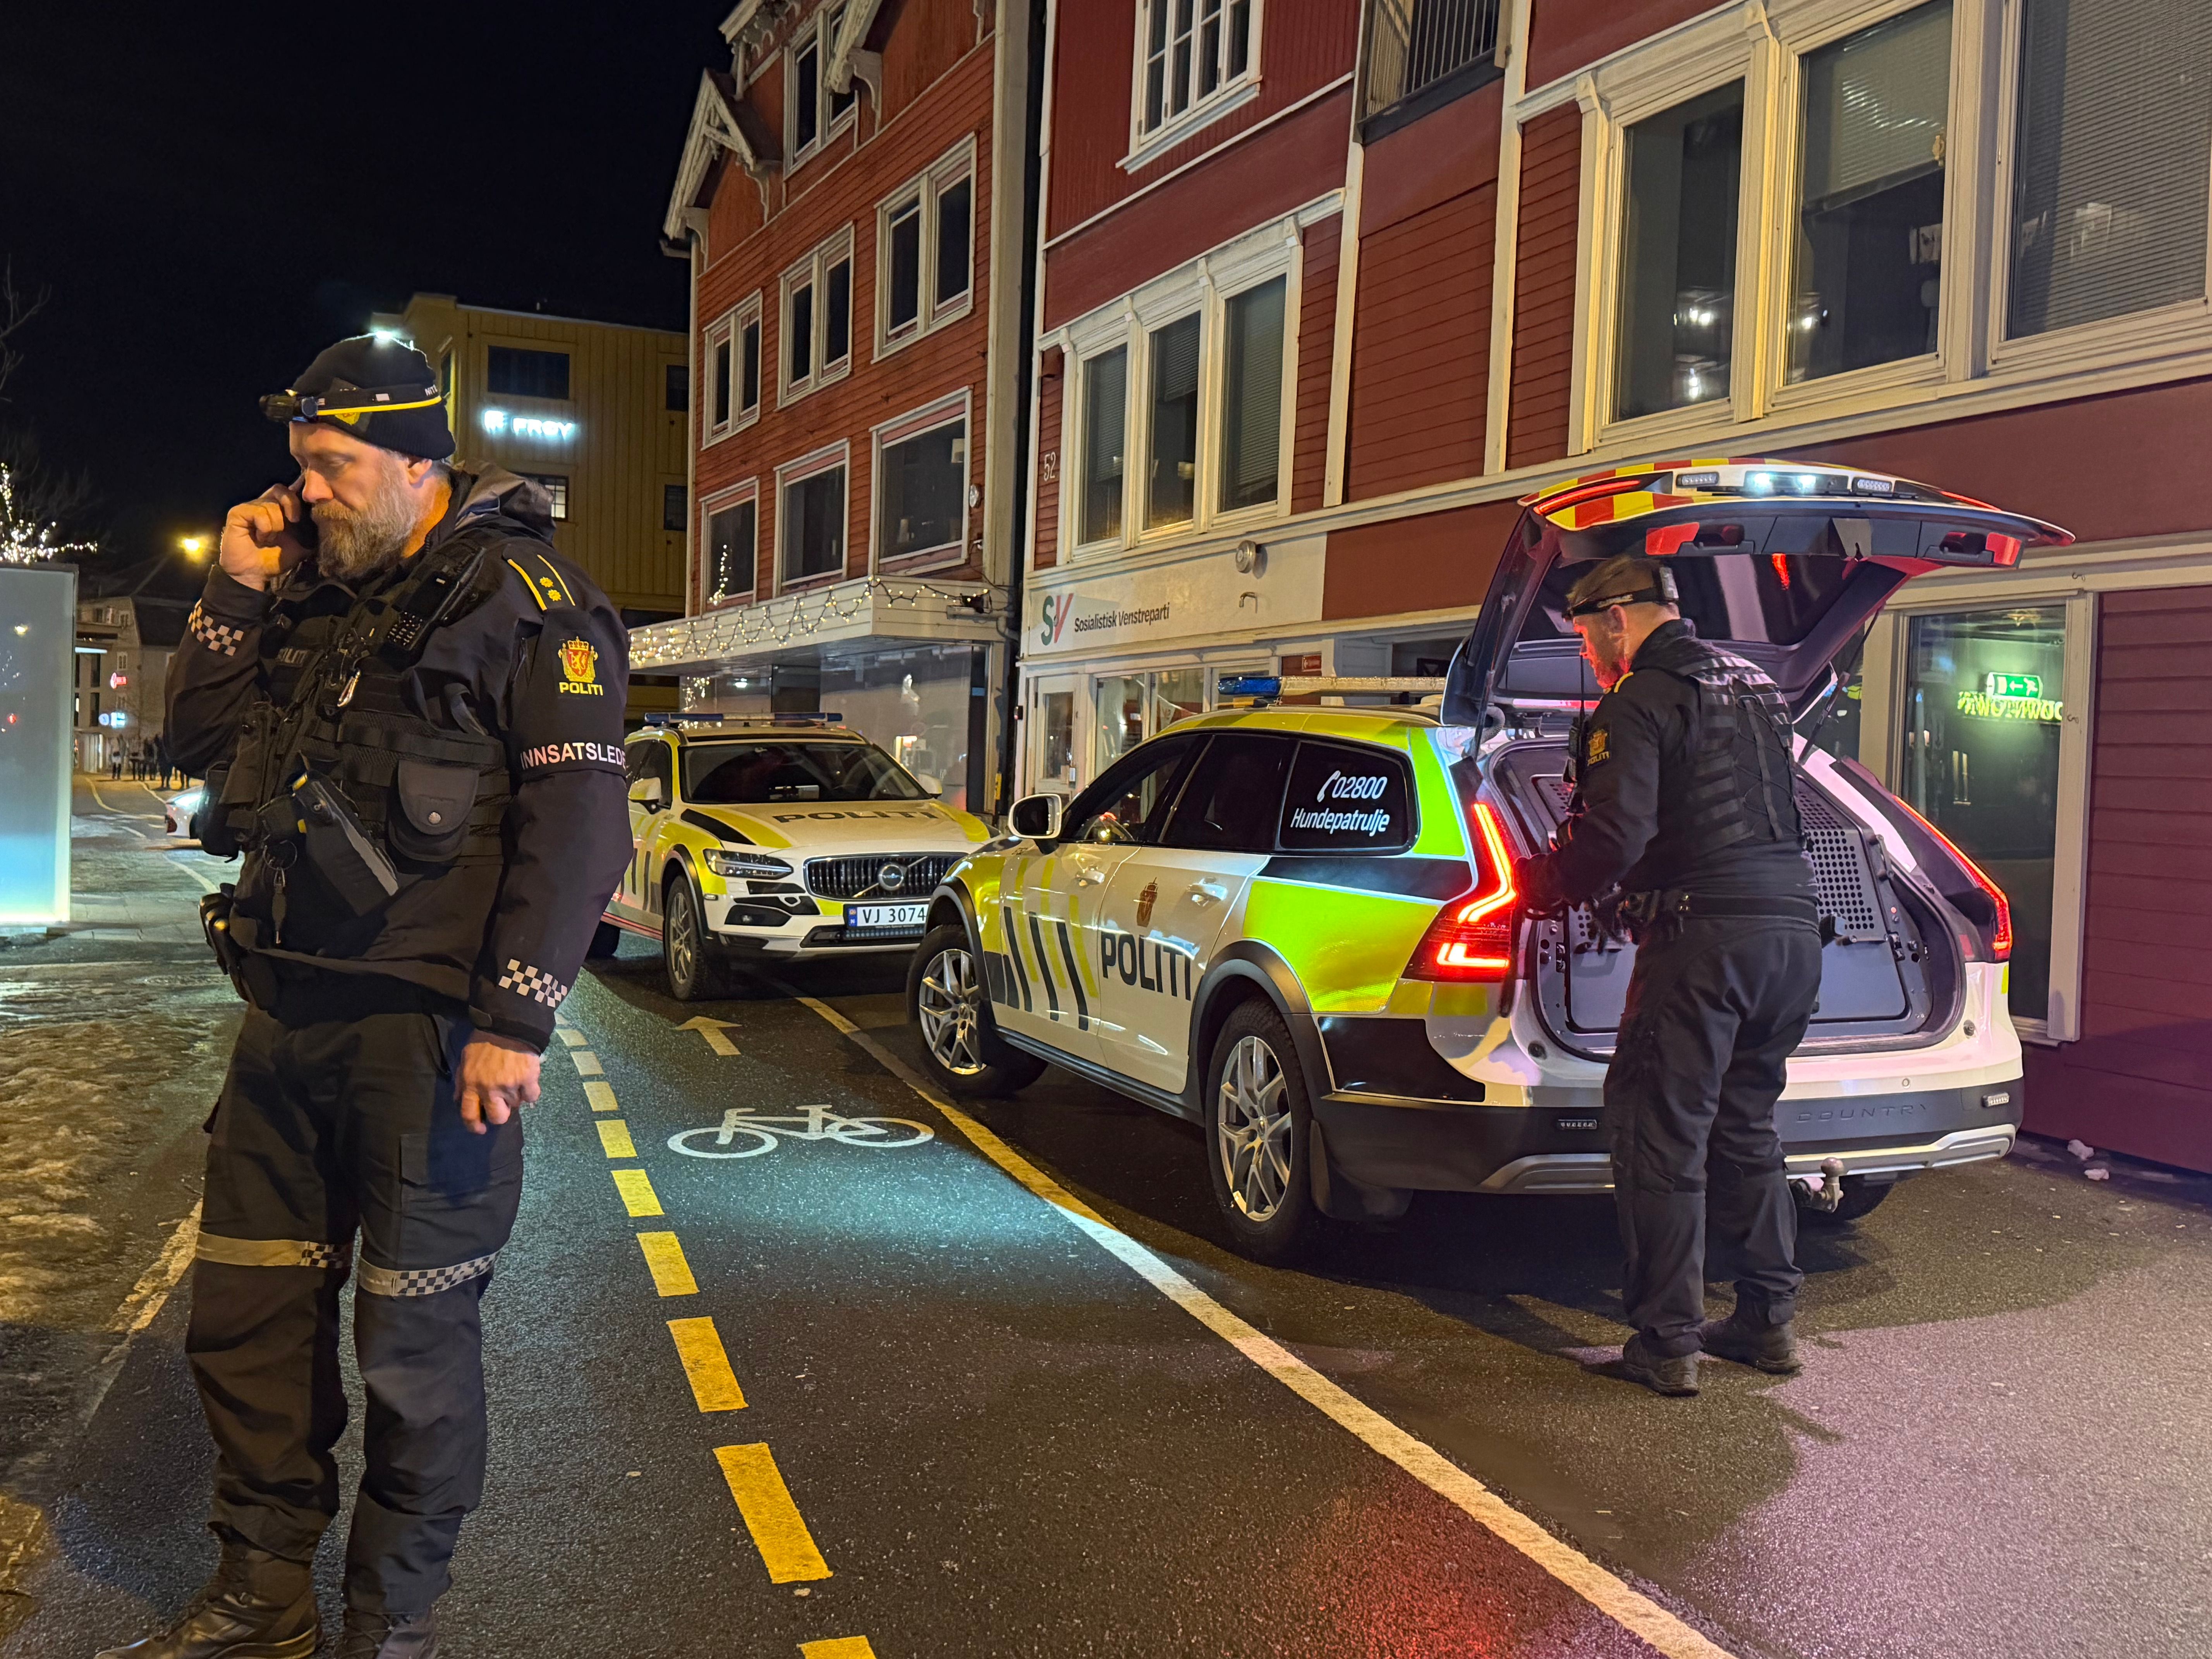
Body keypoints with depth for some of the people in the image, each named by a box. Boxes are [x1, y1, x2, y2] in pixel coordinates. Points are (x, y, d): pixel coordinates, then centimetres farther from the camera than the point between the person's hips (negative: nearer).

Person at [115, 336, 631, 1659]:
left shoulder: (523, 601, -7)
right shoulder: (318, 599, 16)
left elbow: (577, 820, -15)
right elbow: (202, 744, 23)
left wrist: (516, 1019, -20)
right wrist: (236, 593, 8)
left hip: (429, 1028, -7)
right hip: (288, 1015, 8)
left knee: (414, 1335, 2)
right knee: (247, 1311, 13)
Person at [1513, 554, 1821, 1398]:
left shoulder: (1638, 702, -7)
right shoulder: (1757, 687, 20)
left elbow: (1616, 832, -19)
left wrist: (1543, 884, -1)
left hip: (1703, 936, -8)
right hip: (1793, 929, 9)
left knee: (1660, 1137, 0)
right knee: (1746, 1130, 19)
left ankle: (1668, 1342, 4)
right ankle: (1768, 1320, 25)